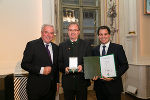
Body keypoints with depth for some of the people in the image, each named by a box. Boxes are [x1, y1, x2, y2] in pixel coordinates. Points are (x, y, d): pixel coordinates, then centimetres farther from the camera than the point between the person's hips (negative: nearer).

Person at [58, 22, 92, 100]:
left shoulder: (86, 45, 4)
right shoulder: (62, 45, 7)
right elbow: (59, 62, 4)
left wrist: (82, 66, -18)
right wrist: (64, 68, -16)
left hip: (82, 82, 0)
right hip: (67, 82, 1)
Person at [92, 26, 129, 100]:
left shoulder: (118, 48, -2)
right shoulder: (95, 50, 8)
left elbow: (125, 65, -5)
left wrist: (113, 77, -16)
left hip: (113, 86, -3)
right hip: (99, 86, 3)